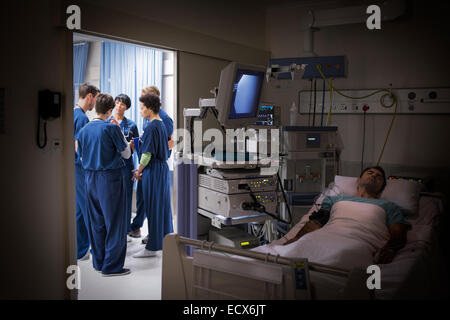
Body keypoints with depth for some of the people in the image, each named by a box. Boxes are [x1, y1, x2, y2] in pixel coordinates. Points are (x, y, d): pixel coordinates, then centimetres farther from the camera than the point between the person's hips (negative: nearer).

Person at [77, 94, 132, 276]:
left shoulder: (83, 130, 4)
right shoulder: (111, 128, -13)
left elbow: (81, 156, 13)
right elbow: (126, 154, -4)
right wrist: (120, 136, 10)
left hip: (90, 179, 6)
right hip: (110, 179, -6)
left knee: (96, 222, 14)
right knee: (114, 222, 2)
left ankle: (98, 262, 24)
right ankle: (111, 266, 6)